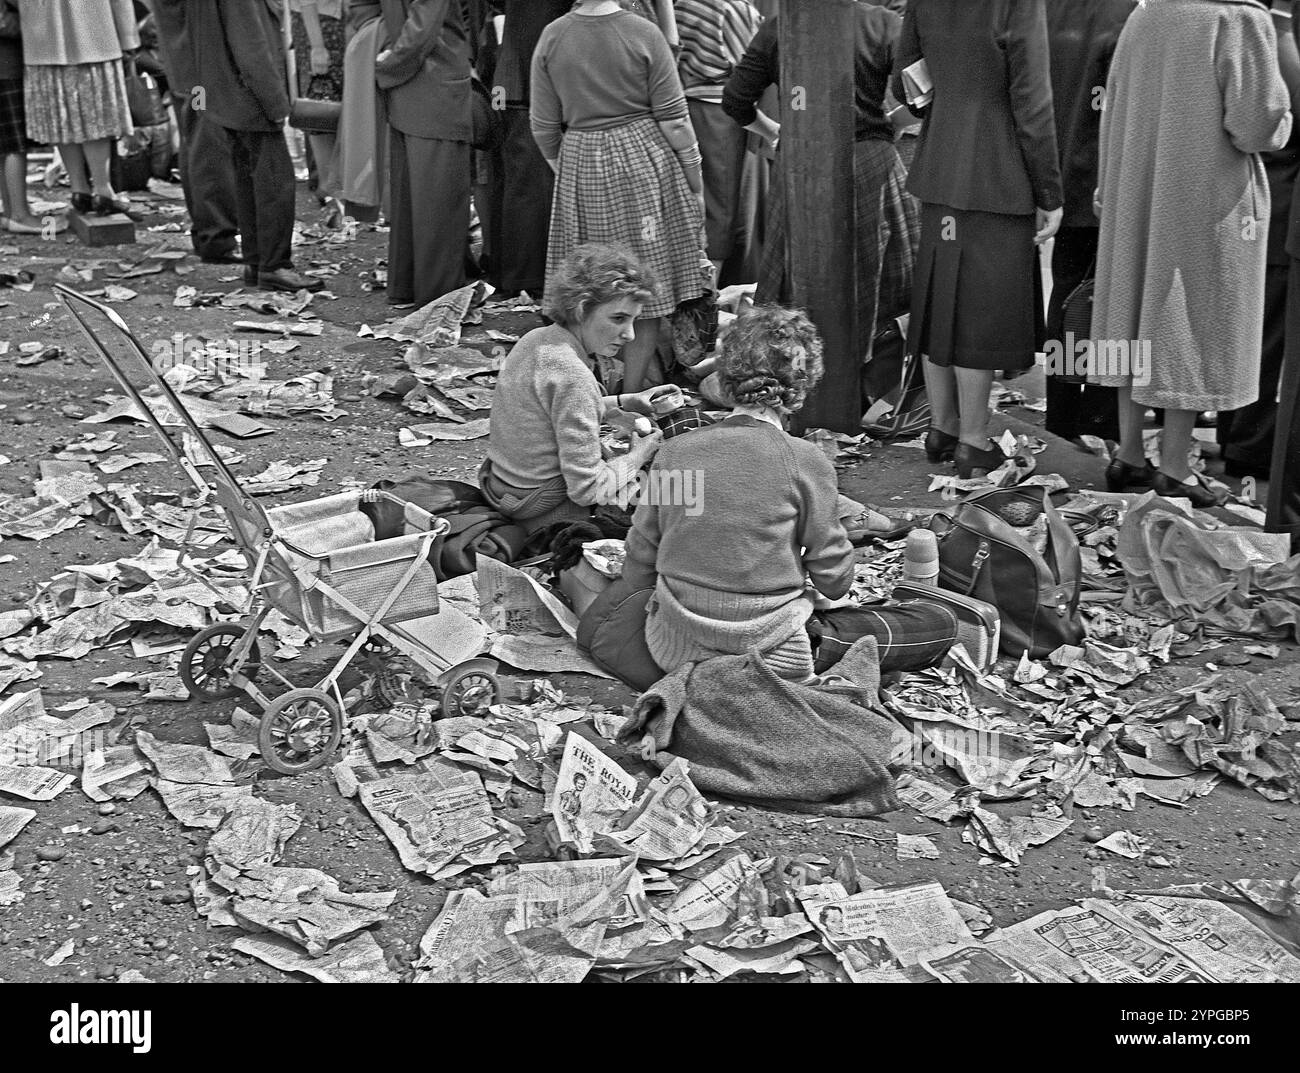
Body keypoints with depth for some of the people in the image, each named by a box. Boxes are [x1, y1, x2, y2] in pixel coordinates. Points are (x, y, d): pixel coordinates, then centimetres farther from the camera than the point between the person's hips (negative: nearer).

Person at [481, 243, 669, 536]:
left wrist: (623, 402, 12)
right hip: (547, 517, -9)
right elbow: (588, 489, -26)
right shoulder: (571, 376, -28)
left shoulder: (536, 339, 0)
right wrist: (638, 455, -9)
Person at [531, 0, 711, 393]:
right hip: (642, 159, -2)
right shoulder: (644, 34, -10)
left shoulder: (551, 37, -3)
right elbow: (674, 122, -8)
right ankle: (632, 390, 10)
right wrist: (696, 181, 2)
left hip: (579, 165, 3)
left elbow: (544, 128, 2)